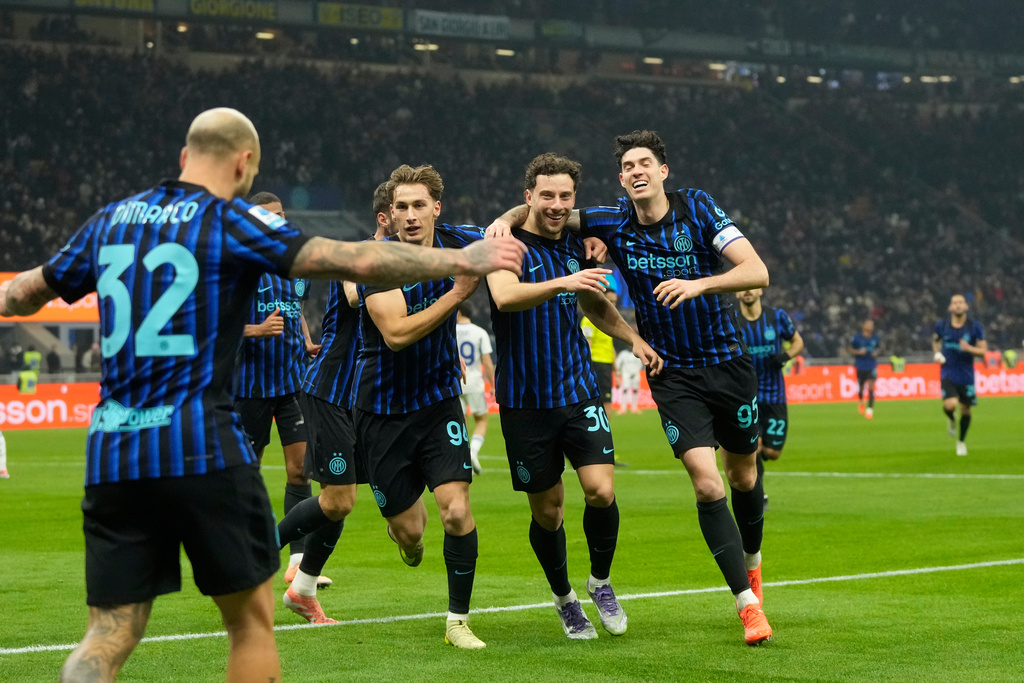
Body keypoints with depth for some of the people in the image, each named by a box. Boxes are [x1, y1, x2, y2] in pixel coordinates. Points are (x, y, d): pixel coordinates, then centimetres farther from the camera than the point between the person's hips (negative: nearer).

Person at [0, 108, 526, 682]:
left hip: (111, 455, 5)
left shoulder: (110, 221, 13)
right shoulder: (233, 223, -3)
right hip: (202, 451, -5)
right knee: (251, 619, 11)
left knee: (109, 636, 5)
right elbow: (353, 261, -11)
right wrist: (463, 261, -3)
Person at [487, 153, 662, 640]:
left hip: (579, 390, 4)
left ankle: (600, 582, 13)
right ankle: (564, 598, 28)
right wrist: (563, 282, -44)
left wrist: (633, 339, 16)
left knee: (601, 491, -13)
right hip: (525, 399, -4)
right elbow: (505, 296, -31)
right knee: (546, 510, 4)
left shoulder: (574, 245, 9)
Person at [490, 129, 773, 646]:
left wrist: (698, 284, -31)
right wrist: (506, 219, -13)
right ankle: (748, 603, -8)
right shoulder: (614, 224, -5)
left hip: (727, 361, 0)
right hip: (672, 374, 0)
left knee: (743, 476, 14)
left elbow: (757, 272, -17)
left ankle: (751, 559, 44)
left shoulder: (697, 209, -9)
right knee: (706, 484, -14)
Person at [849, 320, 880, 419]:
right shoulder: (857, 337, -7)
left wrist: (876, 353, -5)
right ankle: (861, 401, 43)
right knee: (861, 387, 9)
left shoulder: (876, 338, 0)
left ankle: (870, 409, -10)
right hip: (860, 365, -1)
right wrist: (858, 352, -16)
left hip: (872, 366, 1)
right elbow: (851, 349, 3)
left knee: (871, 387, -12)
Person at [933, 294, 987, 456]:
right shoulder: (942, 326, -1)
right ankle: (951, 419, 16)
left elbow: (983, 351, -5)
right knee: (950, 405, -23)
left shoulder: (975, 327, -6)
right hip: (948, 374, -1)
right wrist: (937, 353, 2)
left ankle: (962, 442, 32)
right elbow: (935, 340, 21)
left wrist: (969, 348, -24)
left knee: (966, 410, 7)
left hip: (966, 375, 1)